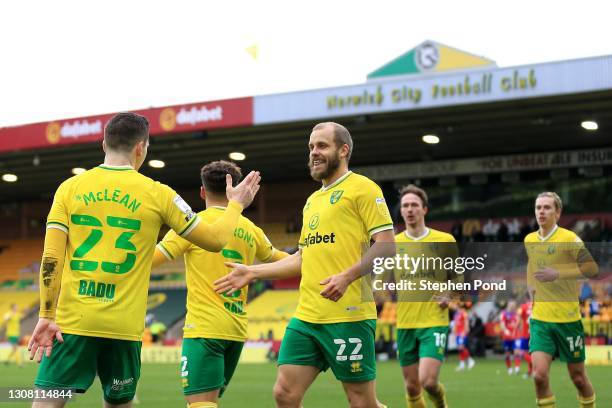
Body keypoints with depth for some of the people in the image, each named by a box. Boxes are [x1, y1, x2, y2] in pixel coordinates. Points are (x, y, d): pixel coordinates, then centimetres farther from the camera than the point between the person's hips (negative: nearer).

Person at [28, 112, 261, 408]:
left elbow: (51, 259, -3)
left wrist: (46, 315, -2)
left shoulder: (69, 187, 4)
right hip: (123, 326, 0)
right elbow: (215, 240, 8)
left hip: (71, 320, 0)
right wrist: (236, 204, 25)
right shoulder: (157, 194, 2)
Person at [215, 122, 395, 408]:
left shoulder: (362, 188, -3)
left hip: (348, 317, -8)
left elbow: (386, 246, -11)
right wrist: (252, 272, 21)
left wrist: (347, 276, -24)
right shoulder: (313, 200, 21)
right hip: (306, 317, 8)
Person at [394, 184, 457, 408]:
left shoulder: (445, 240, 1)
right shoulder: (393, 243, 7)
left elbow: (458, 277, 11)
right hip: (405, 323, 3)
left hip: (435, 322, -3)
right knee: (411, 387, 5)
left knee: (428, 381, -15)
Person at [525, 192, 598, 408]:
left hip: (568, 318, -3)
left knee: (578, 377, 7)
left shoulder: (568, 238, -10)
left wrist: (558, 274, -27)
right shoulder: (529, 240, 6)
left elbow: (592, 268, -19)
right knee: (539, 374, -14)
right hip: (540, 319, 3)